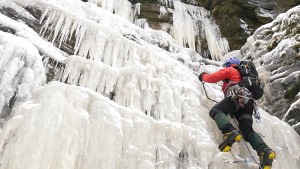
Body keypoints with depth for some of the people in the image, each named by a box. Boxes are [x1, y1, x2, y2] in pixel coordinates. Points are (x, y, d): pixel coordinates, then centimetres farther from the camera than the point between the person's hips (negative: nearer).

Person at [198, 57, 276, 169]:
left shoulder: (230, 70, 19)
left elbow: (212, 78, 11)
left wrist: (203, 76, 31)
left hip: (237, 96, -7)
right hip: (248, 102, 8)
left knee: (215, 110, -20)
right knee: (247, 131, 0)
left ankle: (230, 132, -46)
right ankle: (265, 151, -22)